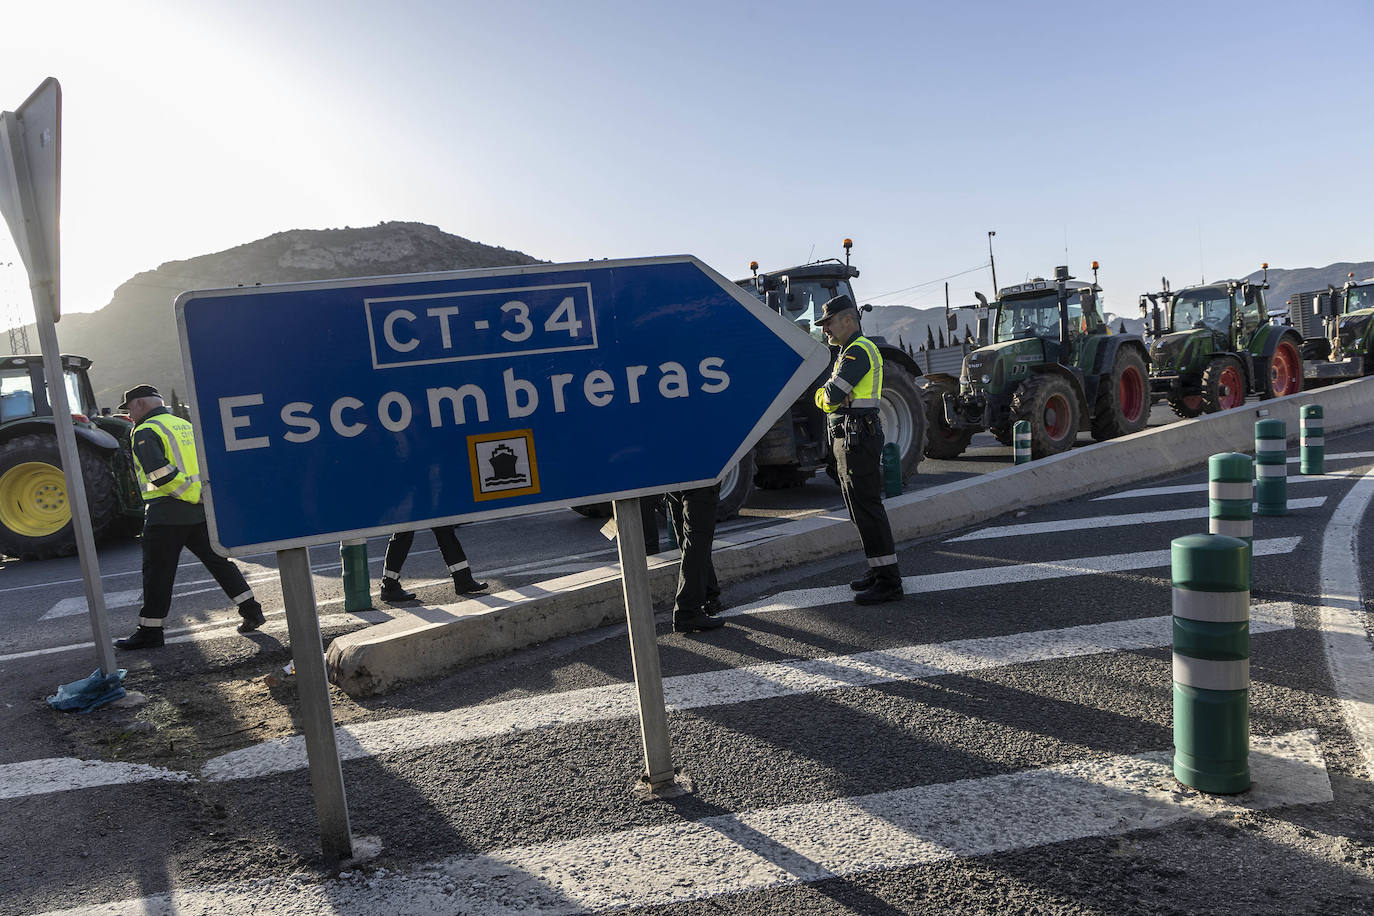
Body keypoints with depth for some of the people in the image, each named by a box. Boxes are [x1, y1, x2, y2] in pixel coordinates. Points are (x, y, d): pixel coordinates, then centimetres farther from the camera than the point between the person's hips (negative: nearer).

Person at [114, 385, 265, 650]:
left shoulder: (145, 432, -8)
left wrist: (194, 496, -16)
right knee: (217, 561, 12)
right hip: (200, 511, 7)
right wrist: (200, 495, 14)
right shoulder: (185, 425, 16)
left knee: (157, 572, 2)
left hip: (166, 513, -7)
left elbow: (159, 473, -20)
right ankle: (251, 611, 12)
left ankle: (150, 631, 9)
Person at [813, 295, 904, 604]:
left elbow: (831, 395, -22)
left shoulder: (859, 351, -13)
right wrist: (826, 396, -4)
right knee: (860, 509, 15)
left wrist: (826, 395, -1)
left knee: (867, 509, -10)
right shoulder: (850, 352, 21)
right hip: (849, 439, 11)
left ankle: (889, 582, -7)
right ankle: (880, 570, 24)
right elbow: (826, 398, 17)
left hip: (858, 438, -11)